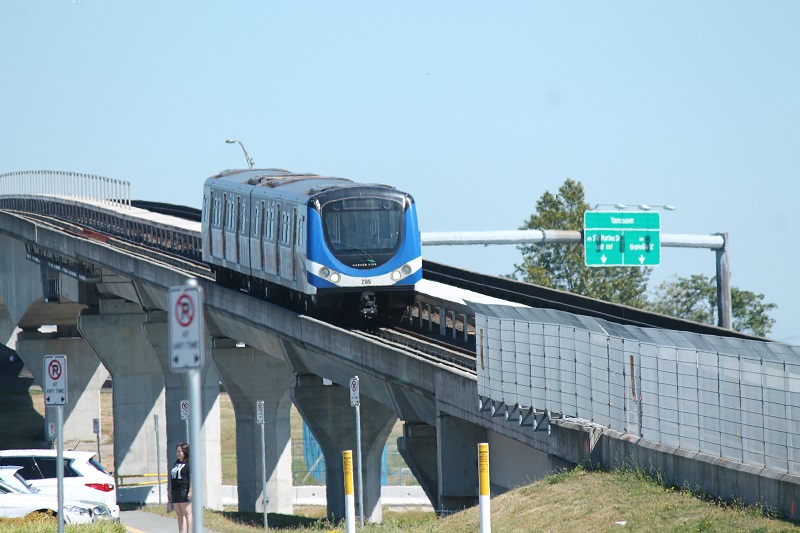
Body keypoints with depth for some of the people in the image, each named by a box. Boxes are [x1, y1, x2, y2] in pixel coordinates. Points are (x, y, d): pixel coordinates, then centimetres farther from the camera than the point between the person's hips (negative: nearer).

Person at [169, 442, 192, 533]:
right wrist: (170, 492, 22)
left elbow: (192, 478, -15)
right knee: (179, 514, 8)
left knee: (187, 514, -10)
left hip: (185, 491, -9)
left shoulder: (189, 463, -8)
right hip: (176, 492, 9)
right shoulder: (176, 463, 19)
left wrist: (190, 491, -21)